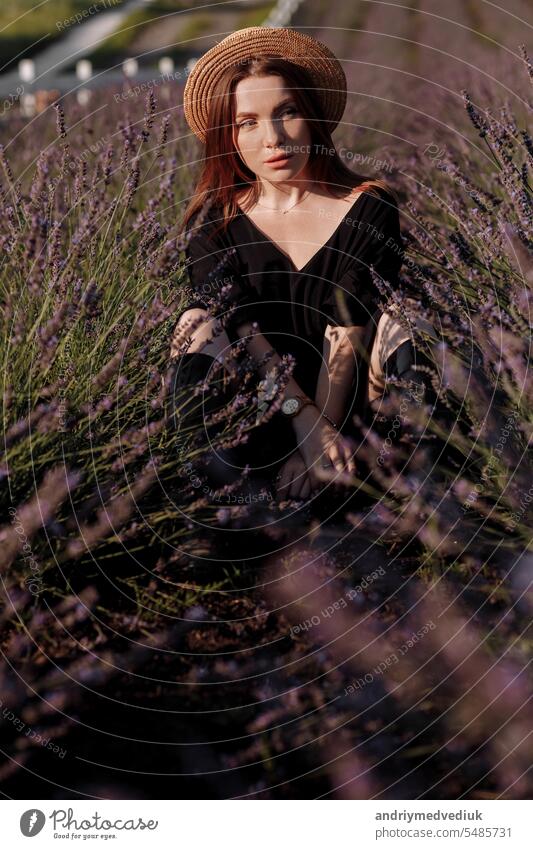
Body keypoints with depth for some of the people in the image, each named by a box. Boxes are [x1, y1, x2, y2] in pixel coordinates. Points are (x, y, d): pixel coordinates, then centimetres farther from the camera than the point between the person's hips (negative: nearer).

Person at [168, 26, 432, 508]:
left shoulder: (368, 210, -1)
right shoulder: (213, 223, 3)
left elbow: (347, 333, -11)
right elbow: (240, 327, -10)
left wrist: (322, 435, -22)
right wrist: (305, 420, -24)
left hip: (348, 400, -1)